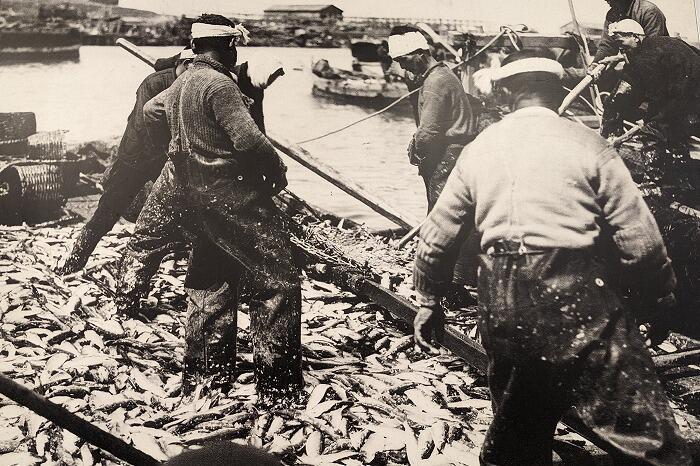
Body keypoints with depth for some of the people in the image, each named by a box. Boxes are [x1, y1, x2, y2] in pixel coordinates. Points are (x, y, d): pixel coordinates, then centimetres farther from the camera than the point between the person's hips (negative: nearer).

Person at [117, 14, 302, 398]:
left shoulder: (176, 87, 12)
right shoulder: (219, 84, -16)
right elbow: (248, 139, -24)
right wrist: (277, 169, -8)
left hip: (189, 193, 9)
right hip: (233, 197, -9)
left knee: (209, 280, 21)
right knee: (277, 279, -2)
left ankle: (205, 371, 28)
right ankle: (277, 381, 0)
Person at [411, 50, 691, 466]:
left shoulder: (479, 149, 10)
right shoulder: (587, 145, -3)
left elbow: (437, 235, 14)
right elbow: (639, 240, -5)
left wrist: (429, 301, 26)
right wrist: (663, 296, 11)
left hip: (500, 306, 5)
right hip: (575, 304, -5)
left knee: (516, 423, 22)